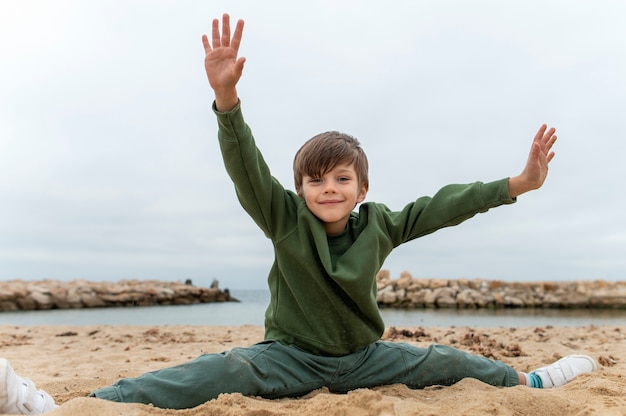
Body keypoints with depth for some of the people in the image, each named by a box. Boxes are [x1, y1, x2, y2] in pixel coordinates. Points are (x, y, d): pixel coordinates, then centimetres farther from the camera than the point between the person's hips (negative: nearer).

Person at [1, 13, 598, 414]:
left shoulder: (380, 225, -3)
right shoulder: (284, 220, -12)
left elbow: (440, 206, -1)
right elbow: (246, 169, -27)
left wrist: (517, 184, -3)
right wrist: (226, 97, -43)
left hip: (363, 358, 4)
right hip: (291, 356, -4)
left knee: (446, 363, 1)